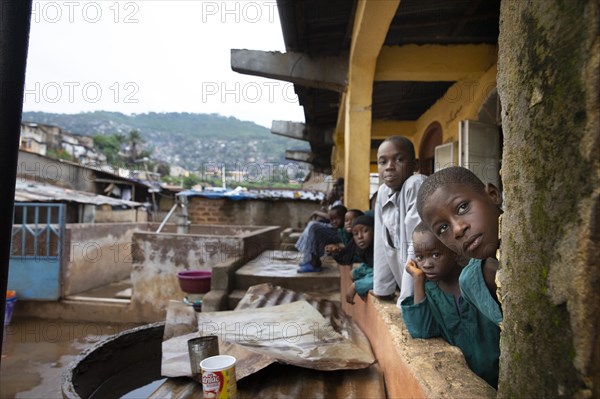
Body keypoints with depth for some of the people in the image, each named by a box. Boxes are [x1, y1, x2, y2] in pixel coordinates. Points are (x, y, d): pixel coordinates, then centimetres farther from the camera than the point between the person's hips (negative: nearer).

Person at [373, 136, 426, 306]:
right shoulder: (383, 192, -3)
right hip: (407, 279, 6)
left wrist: (407, 300, -25)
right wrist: (382, 289, 3)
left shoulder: (417, 185, -22)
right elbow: (384, 243, 2)